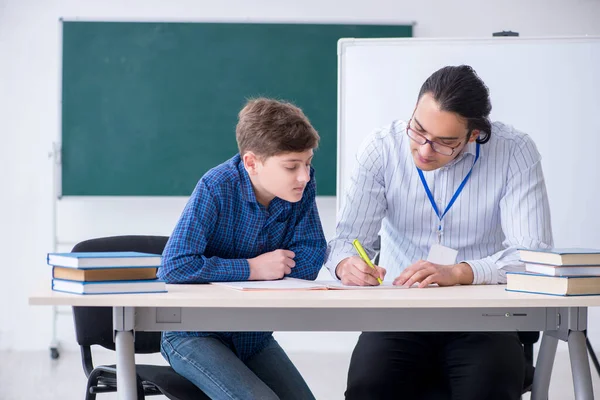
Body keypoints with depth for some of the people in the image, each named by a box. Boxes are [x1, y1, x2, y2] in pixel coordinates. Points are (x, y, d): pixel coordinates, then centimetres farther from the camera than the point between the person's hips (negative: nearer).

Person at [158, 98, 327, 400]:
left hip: (253, 334, 6)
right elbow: (175, 267, -30)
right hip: (194, 335, -6)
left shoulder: (302, 184, -8)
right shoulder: (216, 189, -22)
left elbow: (309, 260, -7)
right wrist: (253, 268, -22)